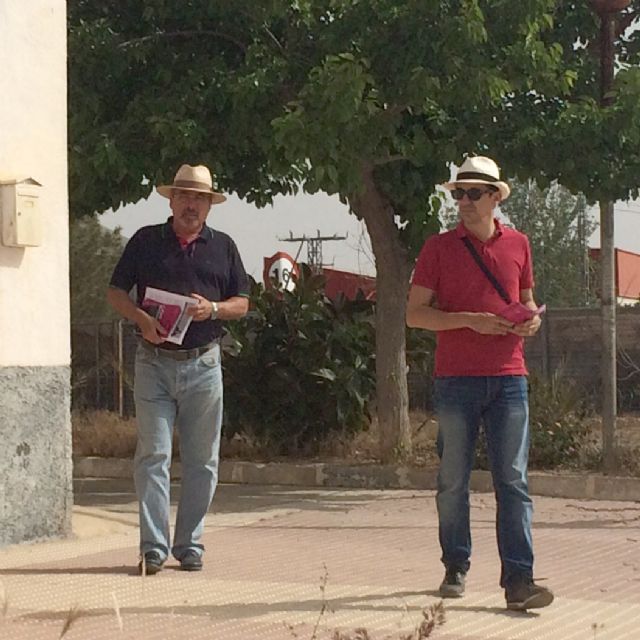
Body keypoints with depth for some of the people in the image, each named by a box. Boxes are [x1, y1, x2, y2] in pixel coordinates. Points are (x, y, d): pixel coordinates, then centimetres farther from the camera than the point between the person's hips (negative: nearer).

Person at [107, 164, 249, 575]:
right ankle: (153, 548, -5)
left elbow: (242, 303, 11)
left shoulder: (223, 247, 12)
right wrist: (142, 319, -11)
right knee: (153, 455, -7)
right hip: (154, 363, -2)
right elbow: (117, 292, 7)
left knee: (202, 460, 4)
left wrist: (213, 309, -10)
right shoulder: (146, 241, 8)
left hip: (203, 363, 2)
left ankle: (190, 544, 14)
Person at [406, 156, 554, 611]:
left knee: (513, 480, -5)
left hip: (508, 377, 1)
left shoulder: (518, 244, 11)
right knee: (453, 480, 5)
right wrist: (470, 320, -13)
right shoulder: (439, 248, 4)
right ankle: (456, 568, 19)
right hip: (456, 379, -1)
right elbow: (415, 313, 0)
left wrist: (532, 319, -1)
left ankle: (518, 580, -7)